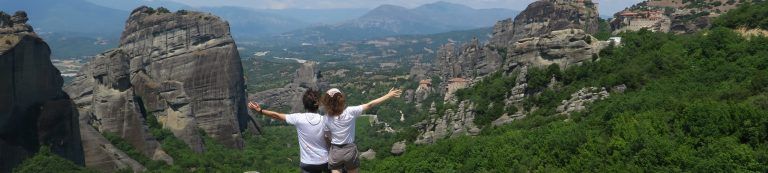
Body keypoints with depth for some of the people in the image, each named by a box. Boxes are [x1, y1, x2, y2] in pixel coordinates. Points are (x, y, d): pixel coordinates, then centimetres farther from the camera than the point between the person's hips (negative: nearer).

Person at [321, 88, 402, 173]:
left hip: (335, 152, 0)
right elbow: (369, 105, -14)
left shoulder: (327, 118, -11)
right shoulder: (350, 112, -16)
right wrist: (388, 95, -9)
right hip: (350, 150, 0)